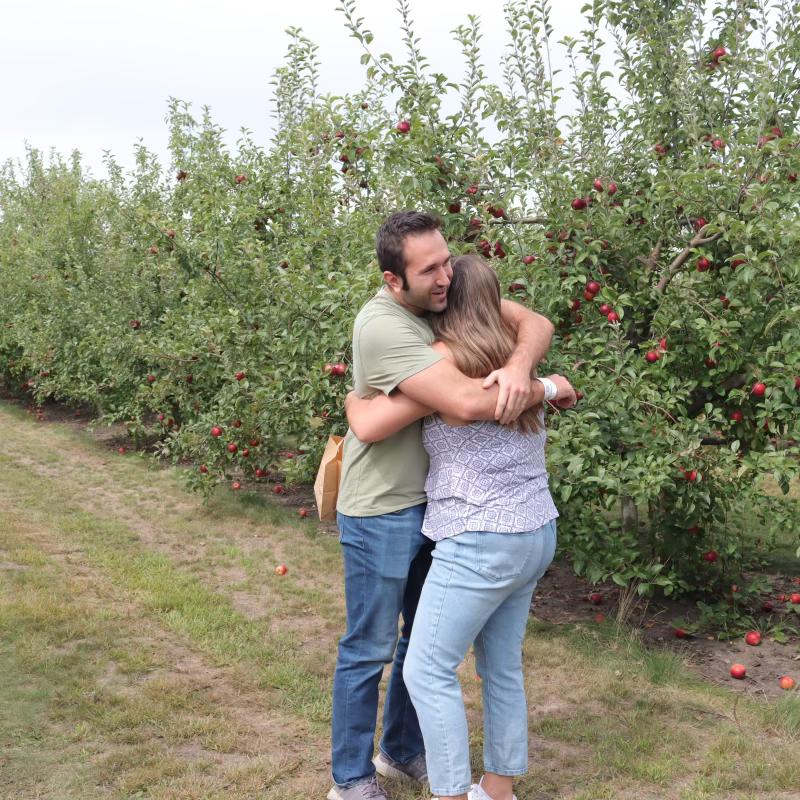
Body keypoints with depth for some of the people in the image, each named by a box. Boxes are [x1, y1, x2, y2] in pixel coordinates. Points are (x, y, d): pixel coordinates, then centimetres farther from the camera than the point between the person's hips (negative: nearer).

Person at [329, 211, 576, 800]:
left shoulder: (452, 291, -3)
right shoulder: (383, 327, -27)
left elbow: (534, 323, -6)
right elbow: (466, 402, -36)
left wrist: (518, 366, -29)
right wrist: (549, 389, -21)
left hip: (436, 502, 8)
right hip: (382, 512, -8)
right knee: (371, 648, 6)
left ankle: (403, 752, 38)